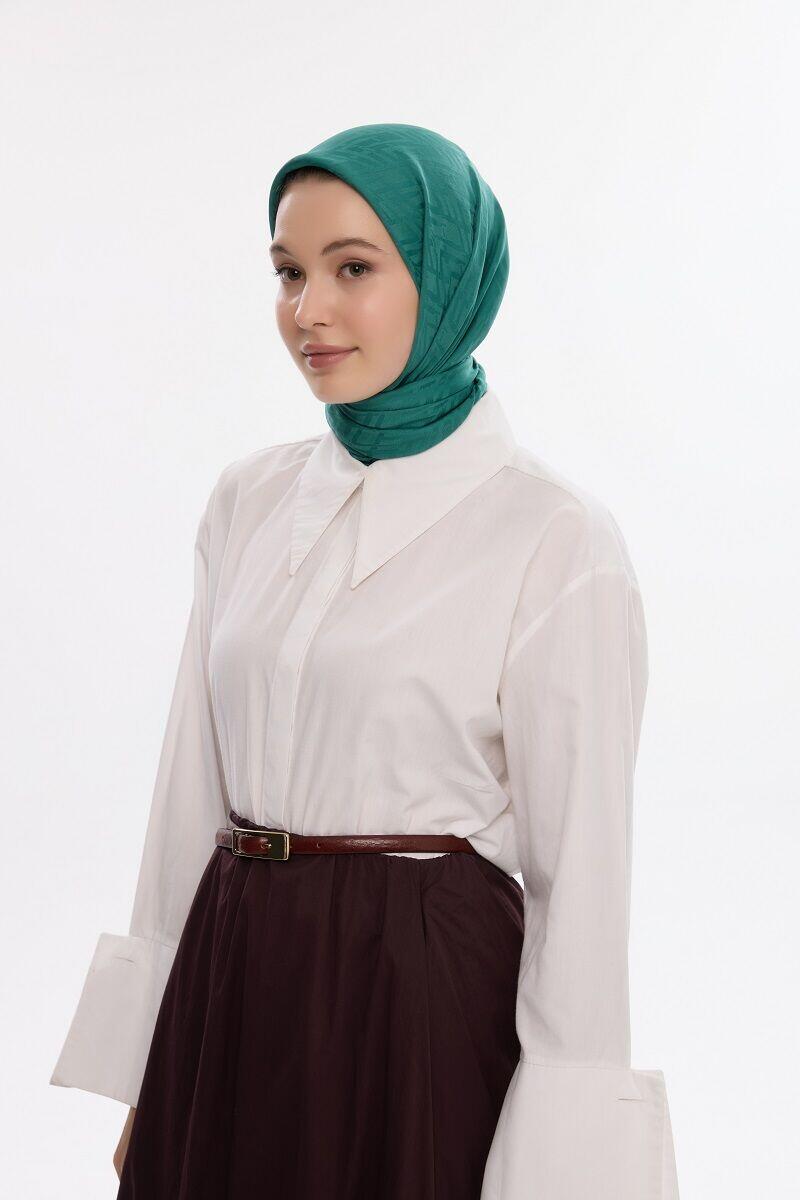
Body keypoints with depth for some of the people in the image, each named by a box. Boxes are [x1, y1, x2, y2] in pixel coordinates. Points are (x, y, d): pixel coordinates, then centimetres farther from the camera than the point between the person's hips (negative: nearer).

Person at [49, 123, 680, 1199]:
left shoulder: (559, 540, -11)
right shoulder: (250, 498, 5)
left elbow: (581, 867, -11)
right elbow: (193, 781, 9)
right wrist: (142, 1074, 10)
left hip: (422, 993, -5)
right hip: (229, 988, 5)